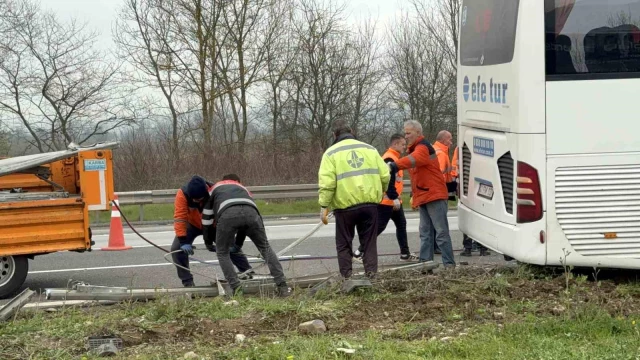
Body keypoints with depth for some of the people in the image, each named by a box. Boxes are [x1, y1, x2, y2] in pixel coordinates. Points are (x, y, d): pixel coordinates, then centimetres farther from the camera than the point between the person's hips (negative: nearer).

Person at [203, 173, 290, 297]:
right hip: (250, 212, 2)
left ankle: (236, 288, 4)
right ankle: (282, 285, 11)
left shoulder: (215, 188, 39)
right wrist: (238, 243, 52)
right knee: (265, 247, 19)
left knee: (223, 252, 17)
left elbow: (206, 218, 32)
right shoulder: (243, 189, 45)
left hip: (227, 214, -2)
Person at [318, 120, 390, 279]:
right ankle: (371, 275, 8)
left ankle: (347, 277, 8)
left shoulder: (332, 153, 1)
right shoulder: (369, 149, 11)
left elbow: (327, 183, -11)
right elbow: (385, 175, 5)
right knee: (370, 242, 12)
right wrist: (381, 192, 23)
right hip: (370, 202, 3)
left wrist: (324, 206, -8)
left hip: (345, 205, -3)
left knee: (344, 244, 9)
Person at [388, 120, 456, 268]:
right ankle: (425, 261, 12)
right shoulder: (415, 149, 19)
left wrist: (395, 165, -49)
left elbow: (413, 160, -35)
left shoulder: (423, 147, -12)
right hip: (423, 197, 10)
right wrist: (414, 194, 12)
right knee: (425, 232, 9)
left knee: (441, 231, -9)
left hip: (435, 195, -10)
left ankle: (449, 263, -8)